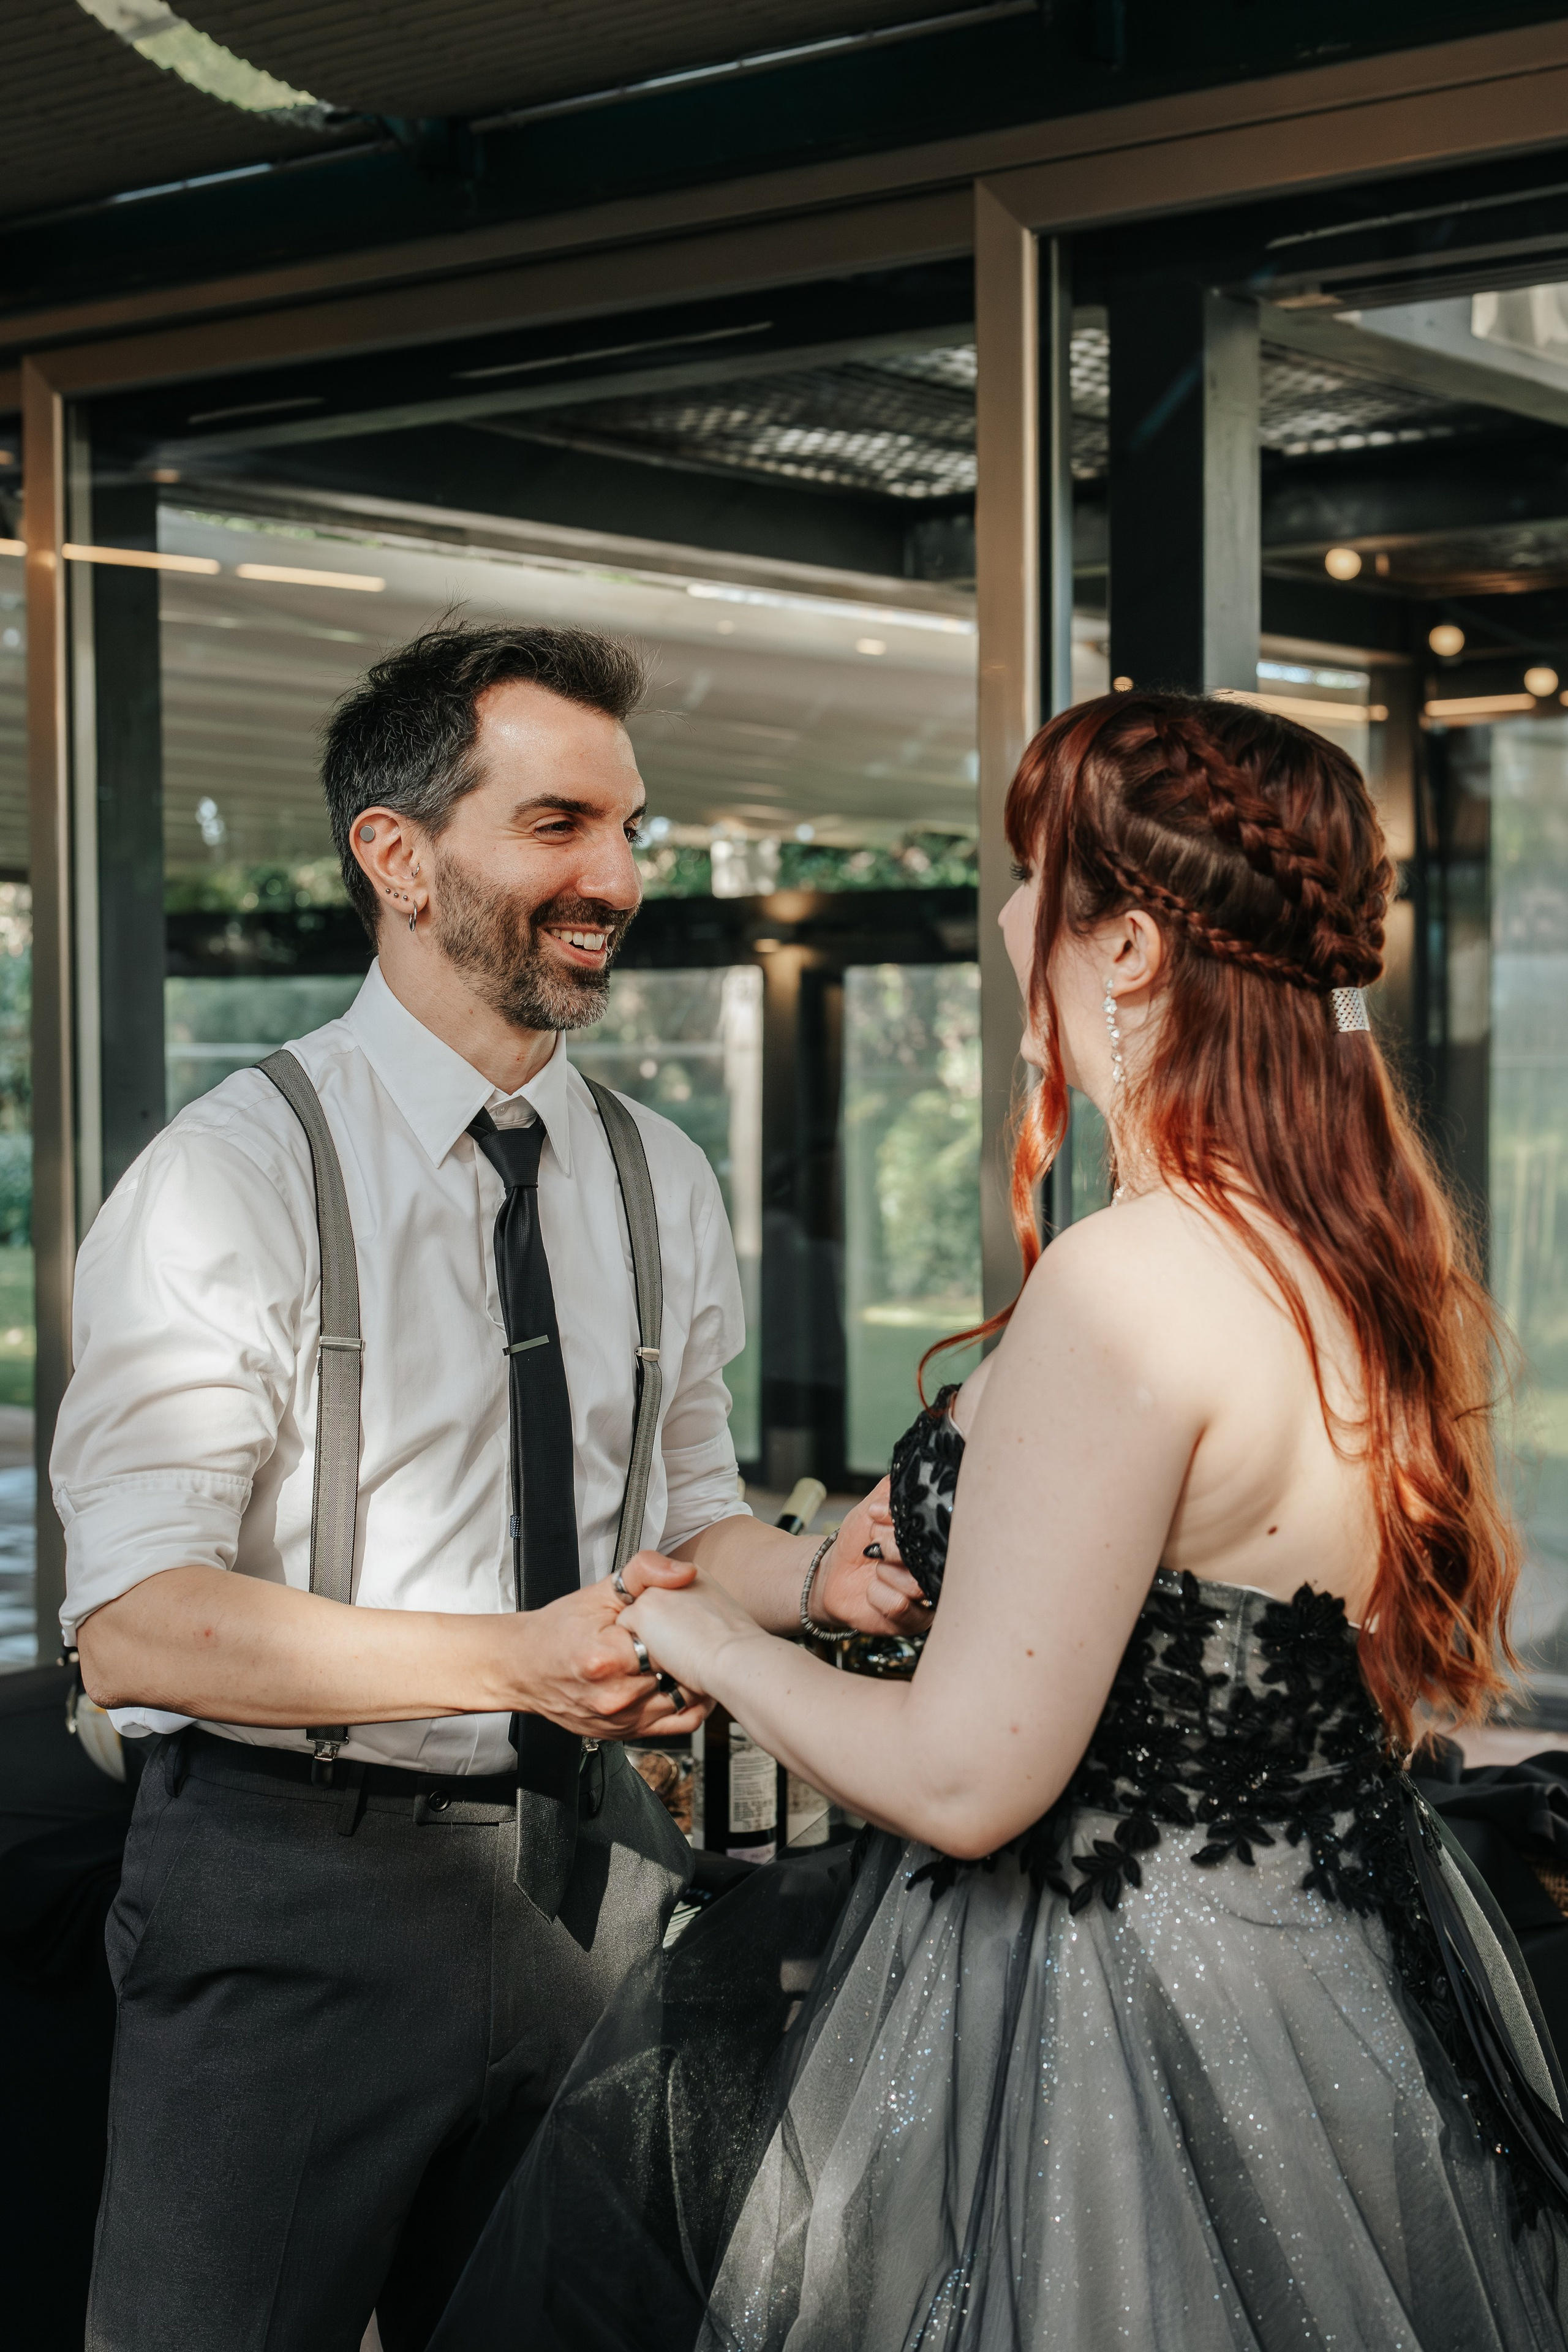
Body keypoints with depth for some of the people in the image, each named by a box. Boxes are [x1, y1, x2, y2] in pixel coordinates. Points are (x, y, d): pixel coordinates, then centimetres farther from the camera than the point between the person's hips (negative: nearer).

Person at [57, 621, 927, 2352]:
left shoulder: (662, 1186, 8)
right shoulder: (235, 1178, -13)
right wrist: (512, 1658, -29)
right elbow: (137, 1624, -19)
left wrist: (823, 1574, -6)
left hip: (585, 1868, 6)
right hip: (292, 1888, -5)